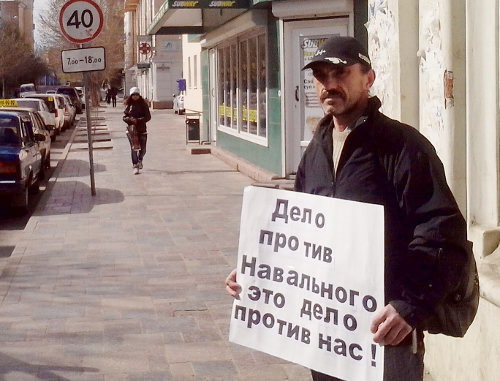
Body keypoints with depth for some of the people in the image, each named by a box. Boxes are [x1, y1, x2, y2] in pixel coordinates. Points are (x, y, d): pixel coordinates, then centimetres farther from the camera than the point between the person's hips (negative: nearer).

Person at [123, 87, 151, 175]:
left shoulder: (143, 104, 2)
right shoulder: (128, 105, 4)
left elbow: (148, 117, -4)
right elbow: (124, 117, 5)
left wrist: (138, 120, -17)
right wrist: (130, 119, -17)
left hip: (142, 128, 1)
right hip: (131, 129, -1)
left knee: (143, 148, 4)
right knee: (133, 147, -11)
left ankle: (140, 160, 35)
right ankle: (135, 166, -9)